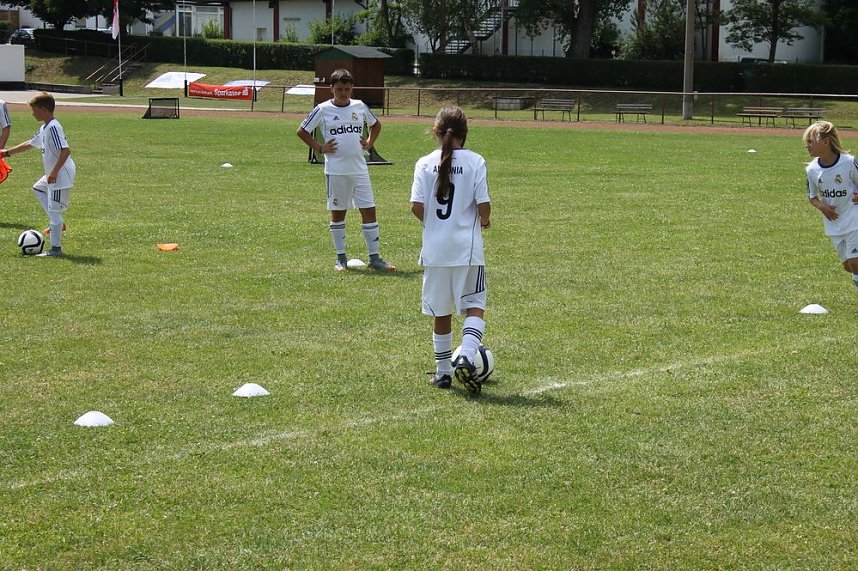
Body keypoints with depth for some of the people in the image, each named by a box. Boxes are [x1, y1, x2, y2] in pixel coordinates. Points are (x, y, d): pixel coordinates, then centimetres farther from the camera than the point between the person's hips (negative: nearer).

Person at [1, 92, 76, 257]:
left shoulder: (53, 128, -21)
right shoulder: (44, 129, 11)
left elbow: (65, 150, -30)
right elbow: (30, 144, 26)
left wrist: (54, 172, -30)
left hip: (61, 176, -11)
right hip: (54, 175, 11)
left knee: (54, 210, -5)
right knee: (38, 189, 30)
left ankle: (56, 248, 3)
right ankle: (57, 223, 22)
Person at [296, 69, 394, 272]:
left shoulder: (360, 107, 6)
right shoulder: (322, 110, -3)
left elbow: (376, 124, 23)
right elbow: (302, 131, 5)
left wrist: (369, 143, 9)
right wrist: (319, 148, -3)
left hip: (359, 169, 3)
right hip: (335, 170, -3)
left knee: (369, 210, -1)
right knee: (338, 213, 6)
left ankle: (374, 257, 4)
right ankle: (341, 258, 15)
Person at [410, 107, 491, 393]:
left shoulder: (425, 163, -1)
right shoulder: (475, 162, -5)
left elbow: (417, 206, -7)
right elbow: (484, 205, -9)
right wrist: (484, 221, 13)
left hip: (435, 248, 2)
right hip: (467, 248, -2)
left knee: (441, 312, 13)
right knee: (474, 307, 5)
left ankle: (443, 372, 21)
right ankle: (466, 358, -18)